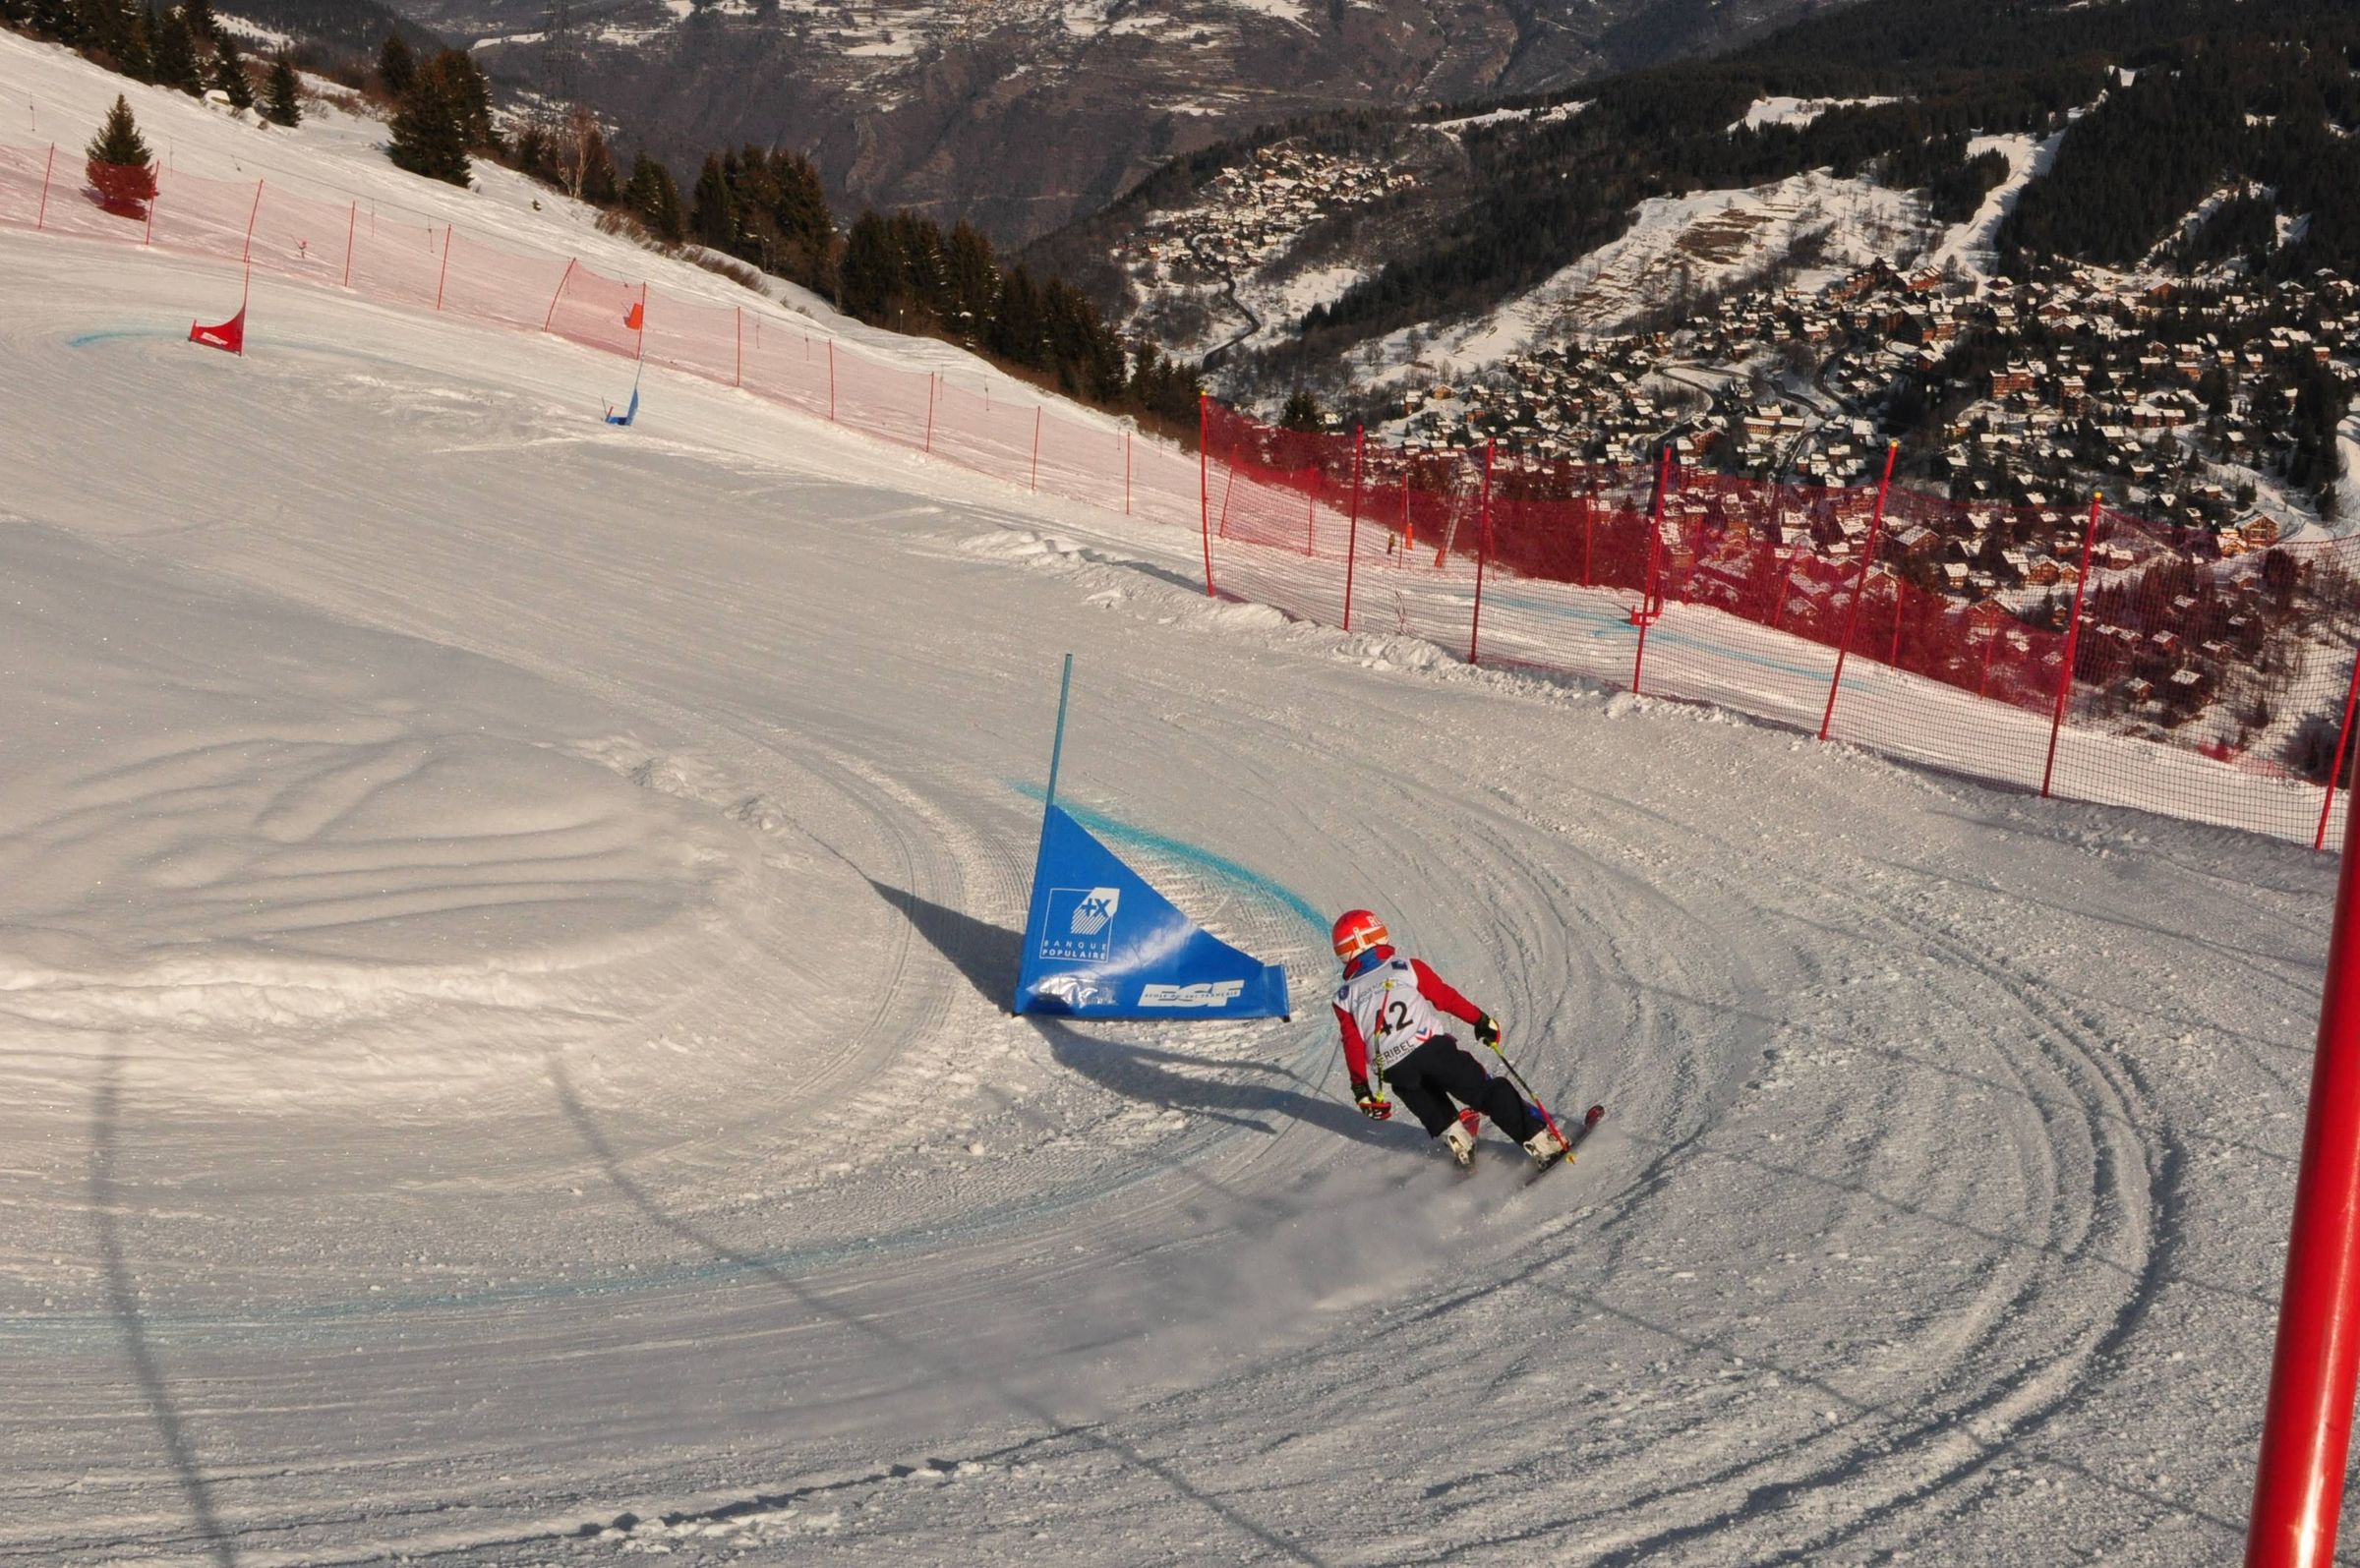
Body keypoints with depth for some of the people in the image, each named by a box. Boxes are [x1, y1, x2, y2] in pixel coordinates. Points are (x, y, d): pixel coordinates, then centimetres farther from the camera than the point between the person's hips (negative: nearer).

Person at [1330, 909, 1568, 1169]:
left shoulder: (1345, 997, 11)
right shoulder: (1408, 968, 6)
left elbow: (1353, 1046, 7)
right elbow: (1447, 998, 7)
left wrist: (1361, 1089, 9)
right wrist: (1481, 1020, 17)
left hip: (1395, 1072, 2)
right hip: (1433, 1047, -2)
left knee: (1432, 1110, 29)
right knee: (1488, 1092, 1)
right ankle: (1542, 1141, -6)